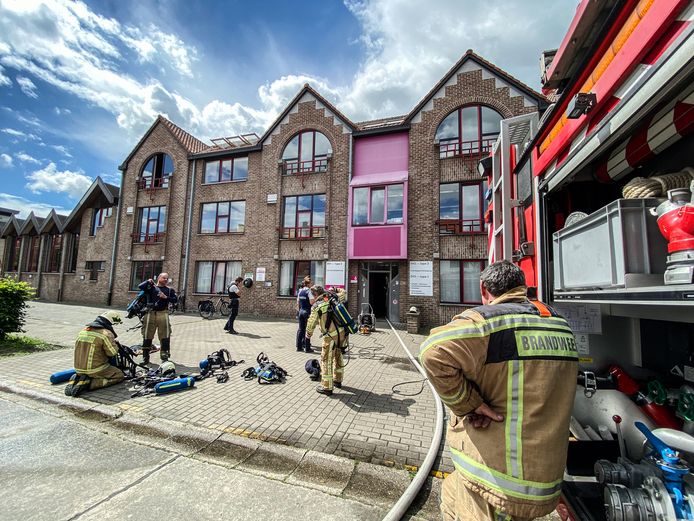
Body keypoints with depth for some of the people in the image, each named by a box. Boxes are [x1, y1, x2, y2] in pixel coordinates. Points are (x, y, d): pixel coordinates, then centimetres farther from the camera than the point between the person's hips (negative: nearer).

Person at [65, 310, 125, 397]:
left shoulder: (83, 331, 6)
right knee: (120, 375, 7)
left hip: (78, 369, 8)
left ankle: (76, 379, 8)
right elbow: (112, 352, -17)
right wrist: (115, 344, 2)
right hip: (95, 370, -8)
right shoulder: (106, 334, -19)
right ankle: (90, 383, -11)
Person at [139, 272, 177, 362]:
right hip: (150, 313, -1)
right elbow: (140, 287, -11)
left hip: (163, 314, 1)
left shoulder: (169, 289, 11)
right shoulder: (151, 287, 7)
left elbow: (175, 300, 4)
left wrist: (166, 297, -9)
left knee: (165, 336, 0)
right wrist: (148, 281, 2)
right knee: (147, 336, 8)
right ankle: (145, 357, 21)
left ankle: (164, 356, 9)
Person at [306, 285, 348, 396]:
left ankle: (326, 387, 17)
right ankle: (337, 380, 40)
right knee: (338, 357, 24)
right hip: (343, 333, 7)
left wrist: (308, 335, 15)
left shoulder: (317, 306, -11)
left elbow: (311, 323, -2)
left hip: (331, 336, -7)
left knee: (326, 360, 8)